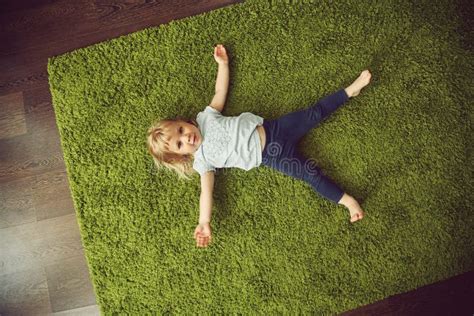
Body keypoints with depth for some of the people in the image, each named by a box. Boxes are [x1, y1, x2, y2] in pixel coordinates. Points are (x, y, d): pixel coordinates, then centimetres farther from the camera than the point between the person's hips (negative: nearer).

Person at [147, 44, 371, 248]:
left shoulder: (205, 117, 3)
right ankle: (346, 200, -5)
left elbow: (220, 91, 14)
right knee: (311, 174, -13)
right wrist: (204, 222, -20)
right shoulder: (202, 161, -4)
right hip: (270, 157, -3)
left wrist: (223, 63, 14)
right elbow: (206, 191, -9)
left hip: (271, 129, 3)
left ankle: (351, 90, 12)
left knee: (315, 113, -2)